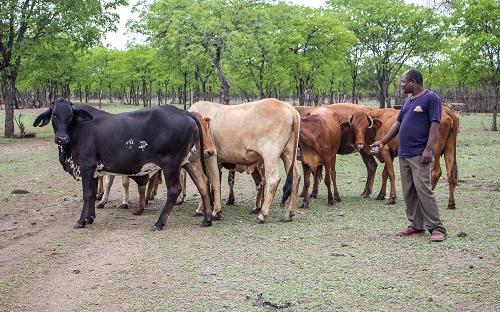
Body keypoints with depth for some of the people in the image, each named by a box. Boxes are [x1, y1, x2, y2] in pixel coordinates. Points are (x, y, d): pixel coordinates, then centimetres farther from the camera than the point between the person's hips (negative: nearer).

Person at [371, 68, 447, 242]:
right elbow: (398, 124, 23)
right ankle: (417, 226, 17)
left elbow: (435, 125, -13)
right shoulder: (408, 102, 18)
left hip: (420, 154, -8)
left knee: (423, 190, -12)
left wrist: (429, 149, -20)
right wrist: (383, 141, 17)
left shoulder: (431, 98, -6)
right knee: (408, 193, 9)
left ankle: (437, 228, -6)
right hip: (403, 154, 8)